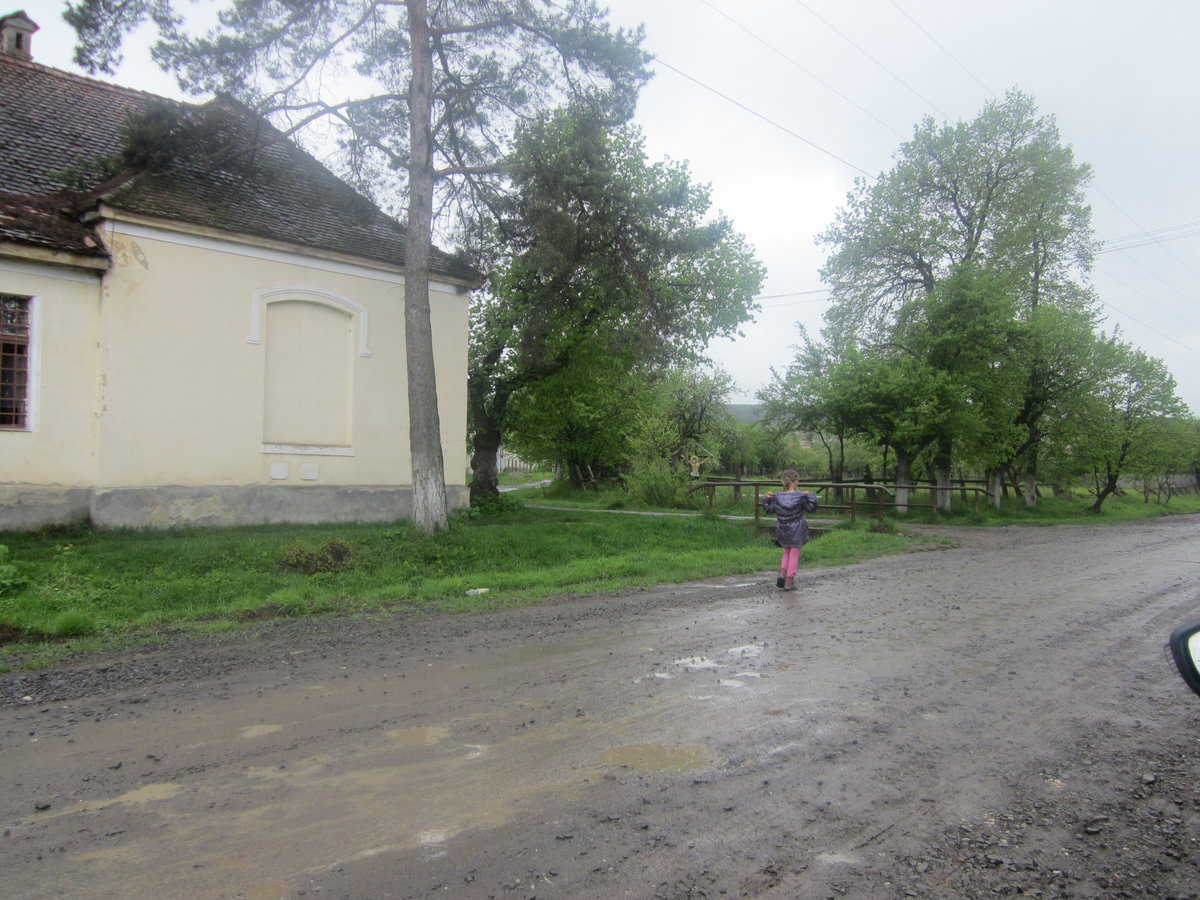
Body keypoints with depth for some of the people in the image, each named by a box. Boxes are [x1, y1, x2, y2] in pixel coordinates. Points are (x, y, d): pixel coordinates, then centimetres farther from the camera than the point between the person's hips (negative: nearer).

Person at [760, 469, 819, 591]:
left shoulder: (777, 497, -6)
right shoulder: (800, 496, -14)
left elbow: (769, 510, 3)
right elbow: (811, 509, -8)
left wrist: (766, 498, 10)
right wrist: (810, 496, -12)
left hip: (783, 530, 3)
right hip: (796, 531, -3)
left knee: (787, 552, 23)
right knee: (794, 555, 7)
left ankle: (782, 573, 2)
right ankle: (789, 582, 7)